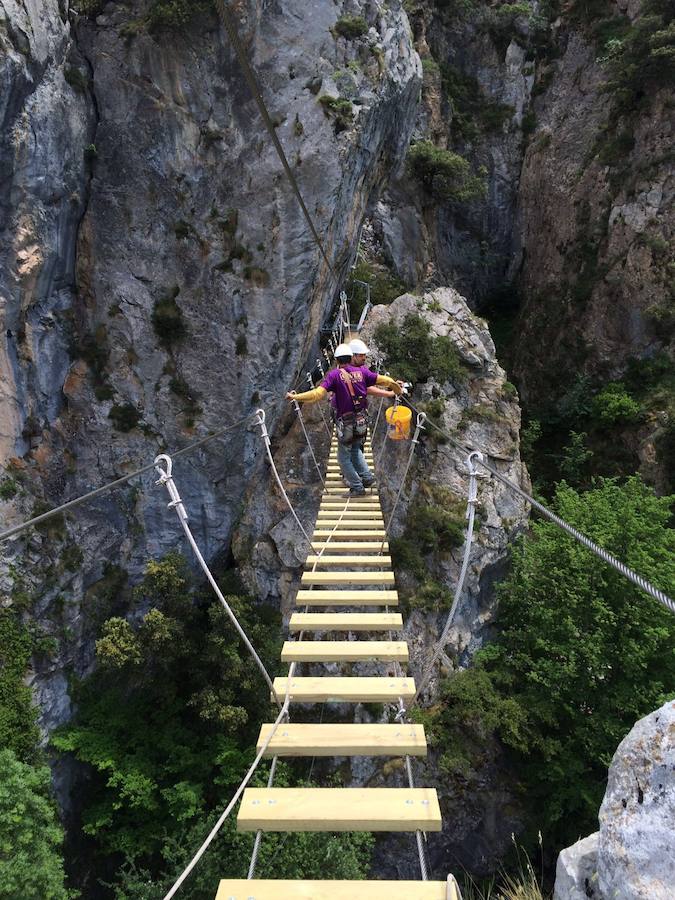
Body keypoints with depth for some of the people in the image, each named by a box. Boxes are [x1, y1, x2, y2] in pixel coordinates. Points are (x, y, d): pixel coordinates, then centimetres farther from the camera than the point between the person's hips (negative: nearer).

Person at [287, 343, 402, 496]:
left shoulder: (334, 374, -11)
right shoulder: (361, 372, 0)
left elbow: (318, 394, -20)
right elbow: (384, 380, 4)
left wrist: (295, 397, -12)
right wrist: (397, 389, 23)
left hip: (346, 424, -5)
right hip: (362, 422, 5)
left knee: (344, 457, 12)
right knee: (355, 450, 29)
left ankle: (357, 488, 14)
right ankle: (367, 477, 23)